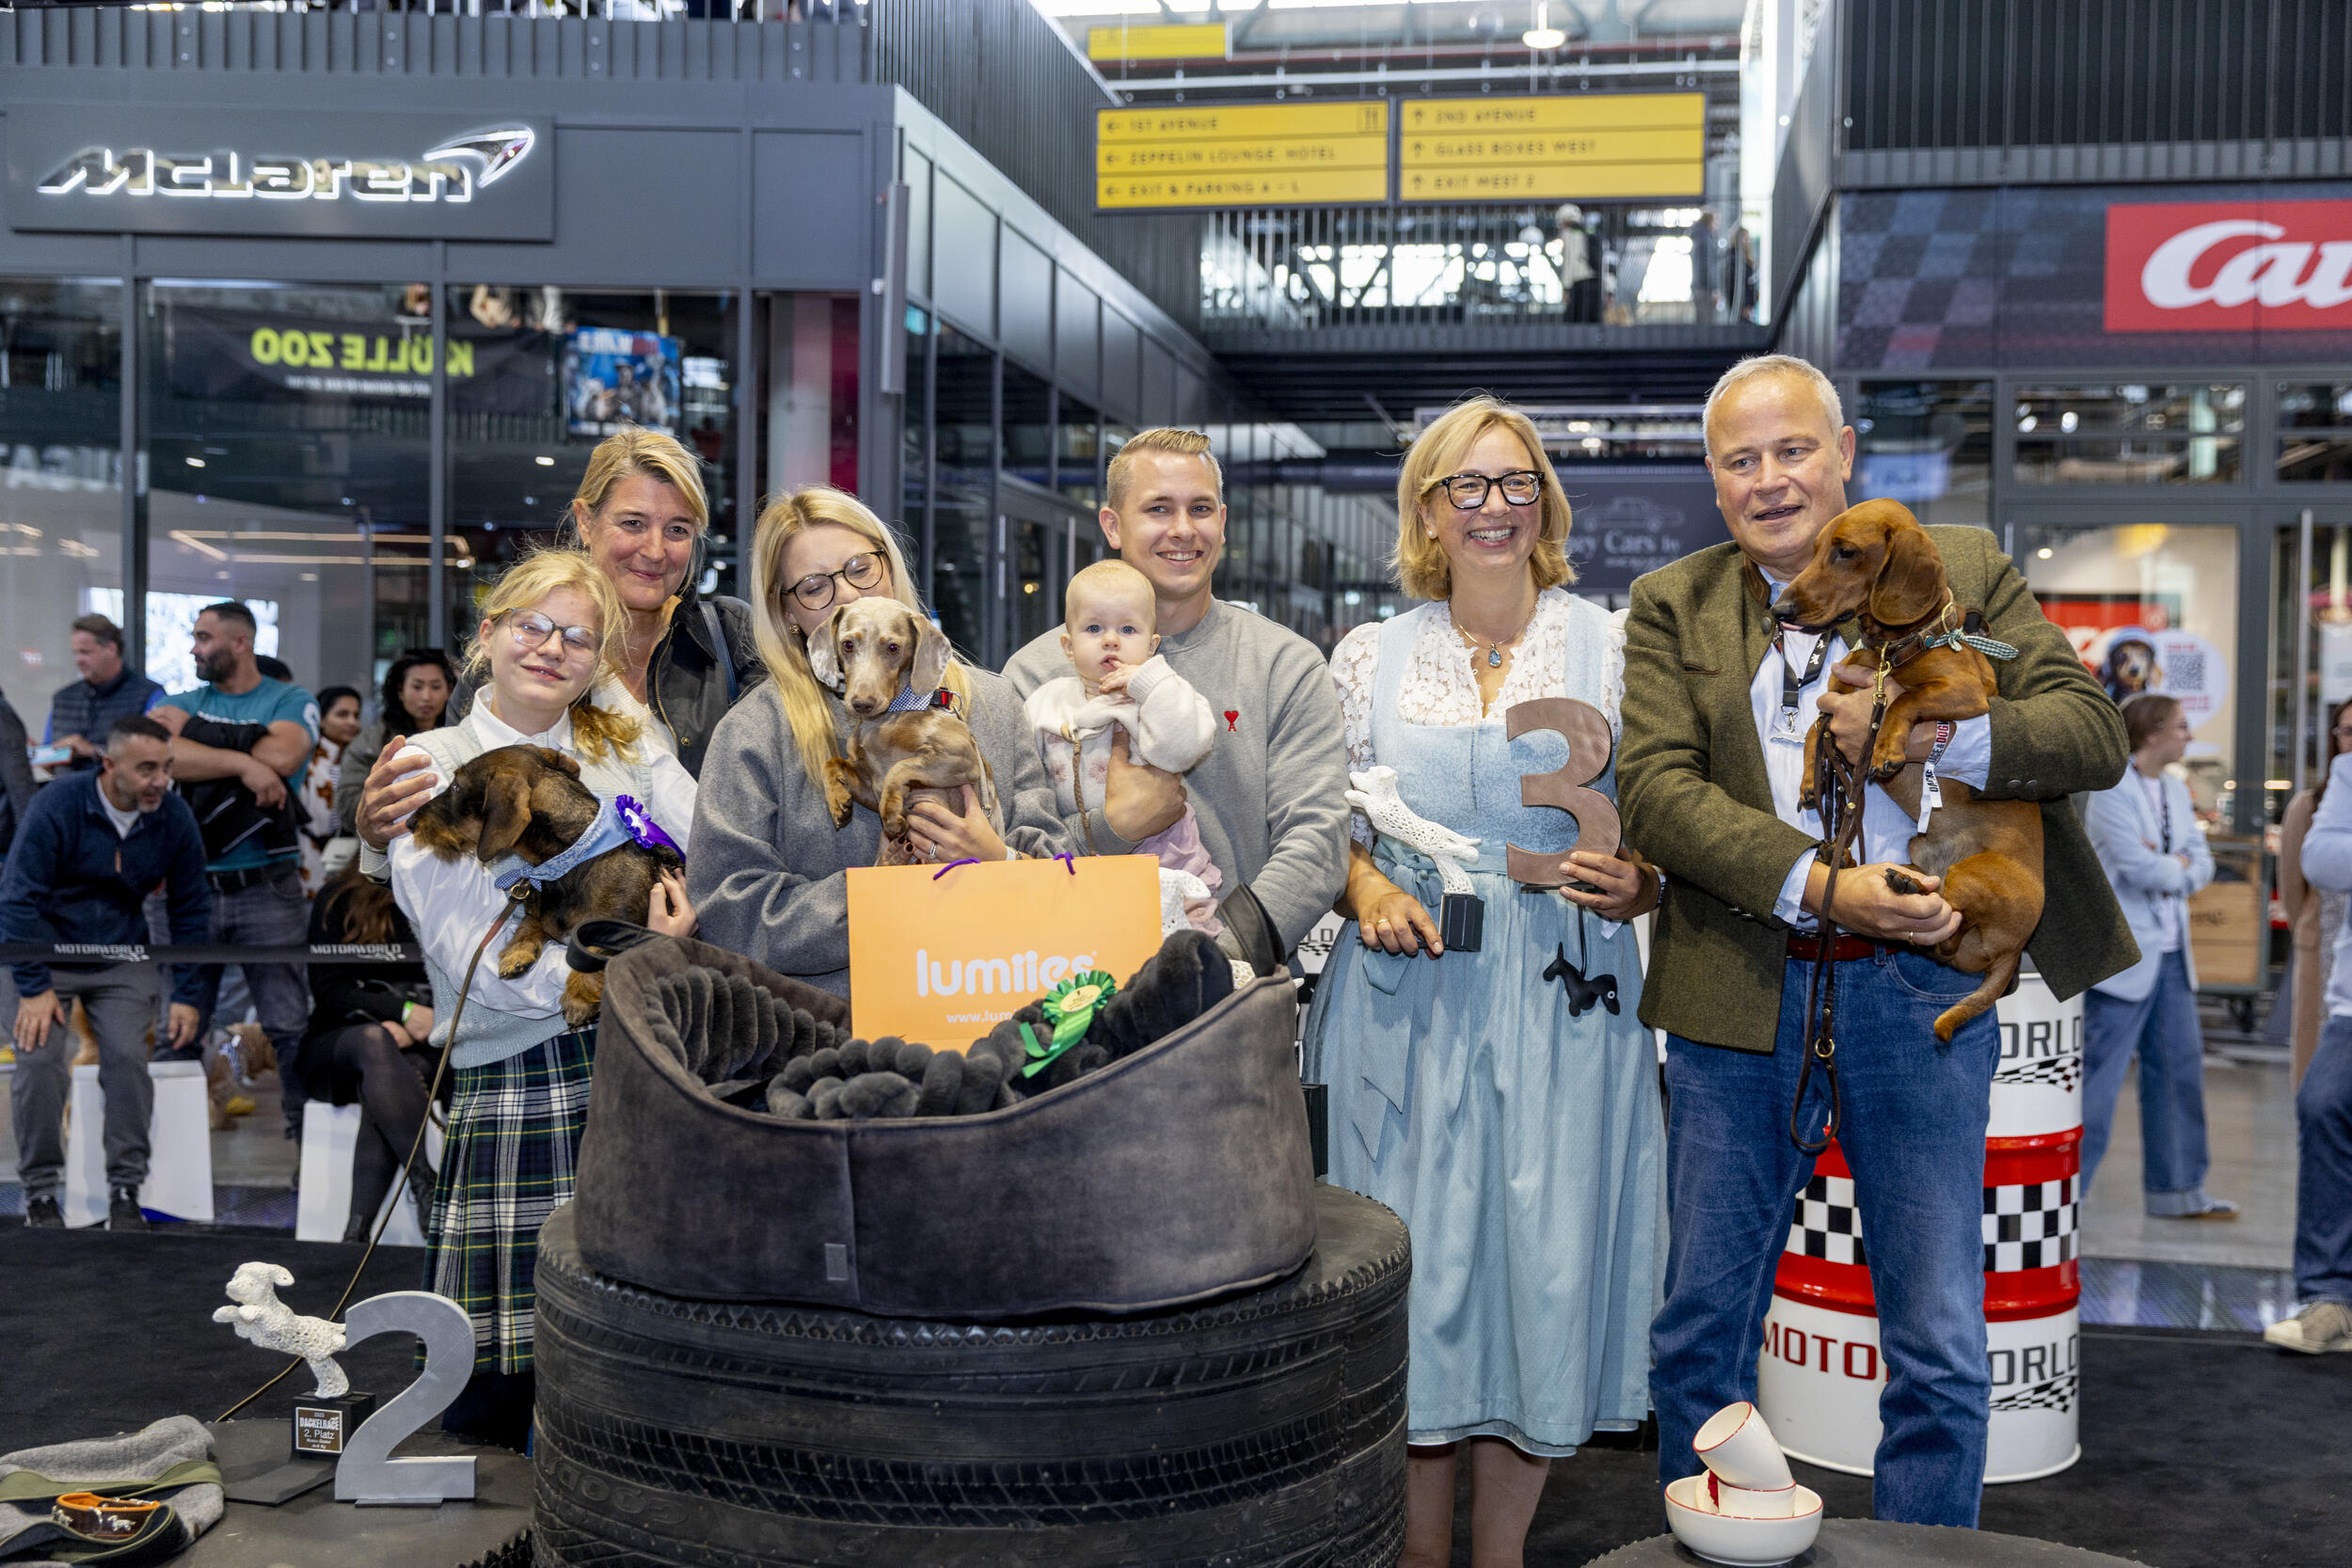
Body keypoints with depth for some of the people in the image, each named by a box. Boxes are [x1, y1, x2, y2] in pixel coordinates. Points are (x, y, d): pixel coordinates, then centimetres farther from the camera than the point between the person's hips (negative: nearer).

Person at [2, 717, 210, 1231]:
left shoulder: (174, 817, -12)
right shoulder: (56, 807, -21)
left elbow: (191, 909, -2)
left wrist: (186, 995, -5)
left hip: (123, 959, 2)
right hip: (47, 951, -2)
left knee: (128, 1059, -14)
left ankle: (125, 1192, -2)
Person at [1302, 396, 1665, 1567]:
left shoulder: (1611, 649, 5)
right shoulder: (1370, 657, 8)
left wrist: (1633, 886, -13)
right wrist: (1368, 888, -8)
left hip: (1561, 997, 0)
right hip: (1404, 997, 1)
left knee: (1544, 1250, 1)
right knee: (1411, 1254, 3)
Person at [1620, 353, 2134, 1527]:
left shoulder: (1963, 569, 7)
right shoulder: (1672, 606, 7)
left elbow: (2094, 734, 1)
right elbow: (1656, 788, -6)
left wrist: (1930, 734, -16)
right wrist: (1820, 888, -17)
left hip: (1922, 989, 0)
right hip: (1739, 996, 1)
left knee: (1941, 1358, 6)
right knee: (1700, 1338, 11)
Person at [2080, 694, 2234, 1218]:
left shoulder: (2176, 791, 13)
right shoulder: (2110, 790, -14)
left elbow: (2201, 863, 9)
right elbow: (2141, 867, -22)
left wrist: (2168, 868, -10)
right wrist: (2179, 865, -3)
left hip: (2171, 957, 9)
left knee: (2180, 1069, 13)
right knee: (2098, 1075, -6)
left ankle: (2176, 1189, 25)